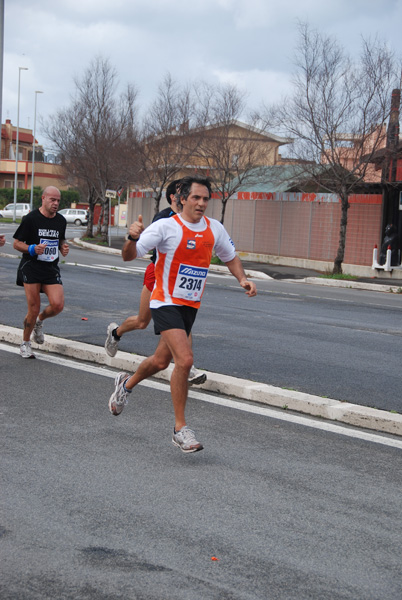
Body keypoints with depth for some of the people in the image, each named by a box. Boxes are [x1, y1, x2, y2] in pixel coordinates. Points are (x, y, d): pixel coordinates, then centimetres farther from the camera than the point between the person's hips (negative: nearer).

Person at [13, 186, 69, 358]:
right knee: (33, 310, -4)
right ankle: (25, 343, 18)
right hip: (31, 268, -4)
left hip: (51, 269, 4)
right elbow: (16, 243, -3)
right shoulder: (30, 219, -6)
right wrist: (32, 249, -21)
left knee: (57, 305, -14)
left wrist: (63, 248, 3)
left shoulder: (61, 220, 9)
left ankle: (39, 321, 20)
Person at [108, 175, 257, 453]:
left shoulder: (215, 229, 4)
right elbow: (129, 256, -15)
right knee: (185, 359, -21)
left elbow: (230, 256, 20)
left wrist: (243, 279, 2)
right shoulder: (166, 227, -13)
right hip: (166, 302, -6)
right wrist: (133, 237, -37)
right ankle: (180, 428, -10)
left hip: (191, 305, 6)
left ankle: (127, 384, 50)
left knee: (162, 360, 19)